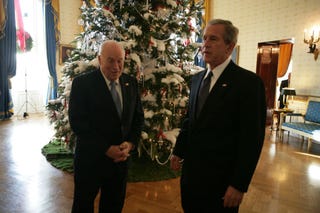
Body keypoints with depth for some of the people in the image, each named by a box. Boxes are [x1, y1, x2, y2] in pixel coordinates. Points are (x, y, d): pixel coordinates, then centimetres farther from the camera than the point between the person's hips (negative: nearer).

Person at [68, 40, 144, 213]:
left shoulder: (131, 82, 3)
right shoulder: (82, 83, -11)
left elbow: (138, 117, 6)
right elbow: (77, 122, -16)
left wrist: (130, 143, -9)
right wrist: (106, 149, -18)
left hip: (121, 158, 4)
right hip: (91, 158, -4)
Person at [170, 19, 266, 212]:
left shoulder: (249, 82, -15)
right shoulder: (197, 78, 6)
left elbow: (252, 138, -16)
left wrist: (239, 184, -15)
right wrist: (179, 151, 12)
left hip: (221, 178, -6)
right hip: (191, 170, 6)